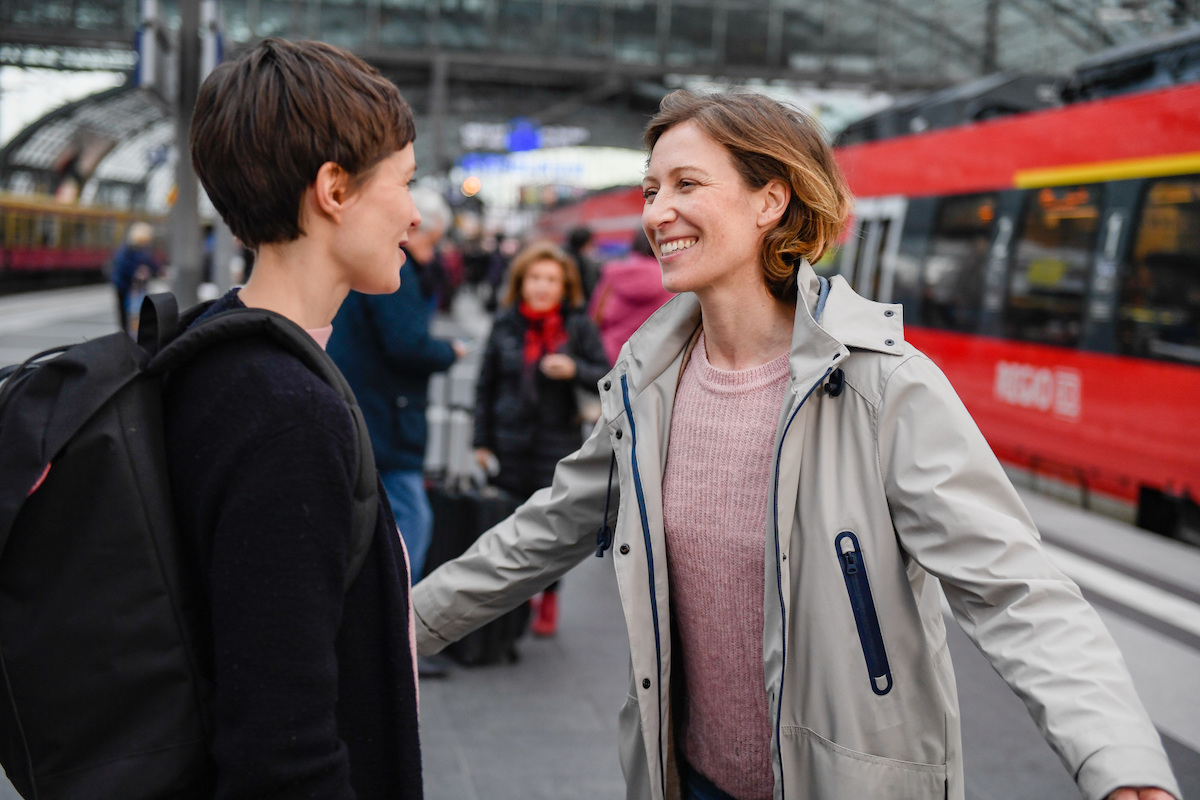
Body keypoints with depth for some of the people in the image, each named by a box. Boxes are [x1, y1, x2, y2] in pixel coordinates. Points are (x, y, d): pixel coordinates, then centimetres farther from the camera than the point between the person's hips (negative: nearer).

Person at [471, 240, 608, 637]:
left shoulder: (579, 327, 1)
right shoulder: (505, 325, 6)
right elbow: (486, 385, 11)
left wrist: (574, 369, -18)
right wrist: (482, 441, 6)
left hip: (557, 444, -1)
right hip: (510, 444, 1)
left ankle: (549, 595, 24)